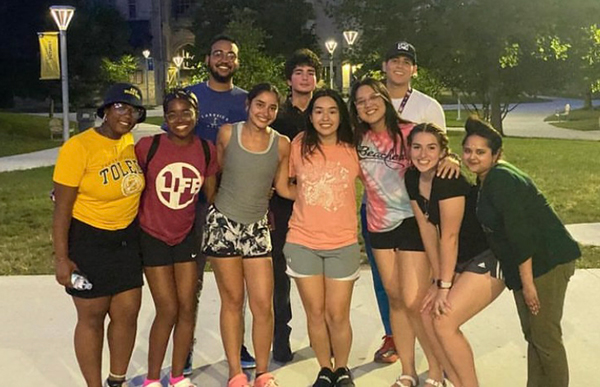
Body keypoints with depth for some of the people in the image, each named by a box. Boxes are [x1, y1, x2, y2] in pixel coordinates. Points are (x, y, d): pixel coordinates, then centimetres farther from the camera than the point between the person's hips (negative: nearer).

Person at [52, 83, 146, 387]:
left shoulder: (130, 143, 1)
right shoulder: (78, 147, -18)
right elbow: (62, 206, -16)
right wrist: (61, 257, -16)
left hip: (126, 239, 6)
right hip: (88, 241, -6)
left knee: (127, 313, 12)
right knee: (92, 318, 7)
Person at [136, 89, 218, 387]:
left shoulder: (206, 150, -4)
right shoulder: (148, 146, -14)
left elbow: (212, 196, 5)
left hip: (186, 235, 3)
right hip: (153, 236, -3)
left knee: (187, 308, 7)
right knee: (168, 310, -2)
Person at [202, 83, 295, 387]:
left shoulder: (281, 144, -2)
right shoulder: (227, 133, -5)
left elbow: (283, 188, 5)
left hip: (257, 227, 1)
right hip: (223, 223, -1)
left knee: (263, 304, -2)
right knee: (232, 301, 6)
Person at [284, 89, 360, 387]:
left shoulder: (353, 149, -3)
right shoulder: (299, 145, -3)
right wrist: (307, 197, 3)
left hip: (343, 245, 0)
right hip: (303, 243, 1)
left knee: (338, 315, 6)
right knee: (315, 314, 9)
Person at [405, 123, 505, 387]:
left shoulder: (448, 180, -24)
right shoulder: (412, 179, -1)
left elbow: (449, 236, -21)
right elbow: (428, 231, 2)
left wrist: (445, 286, -14)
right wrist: (438, 279, 2)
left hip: (490, 258, -8)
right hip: (462, 260, 8)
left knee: (445, 323, -12)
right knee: (428, 314, 6)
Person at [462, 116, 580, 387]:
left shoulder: (501, 179, -18)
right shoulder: (486, 180, 12)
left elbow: (520, 231, -23)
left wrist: (528, 282, -21)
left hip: (547, 261, -10)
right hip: (526, 264, 10)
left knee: (544, 336, -4)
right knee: (532, 334, 16)